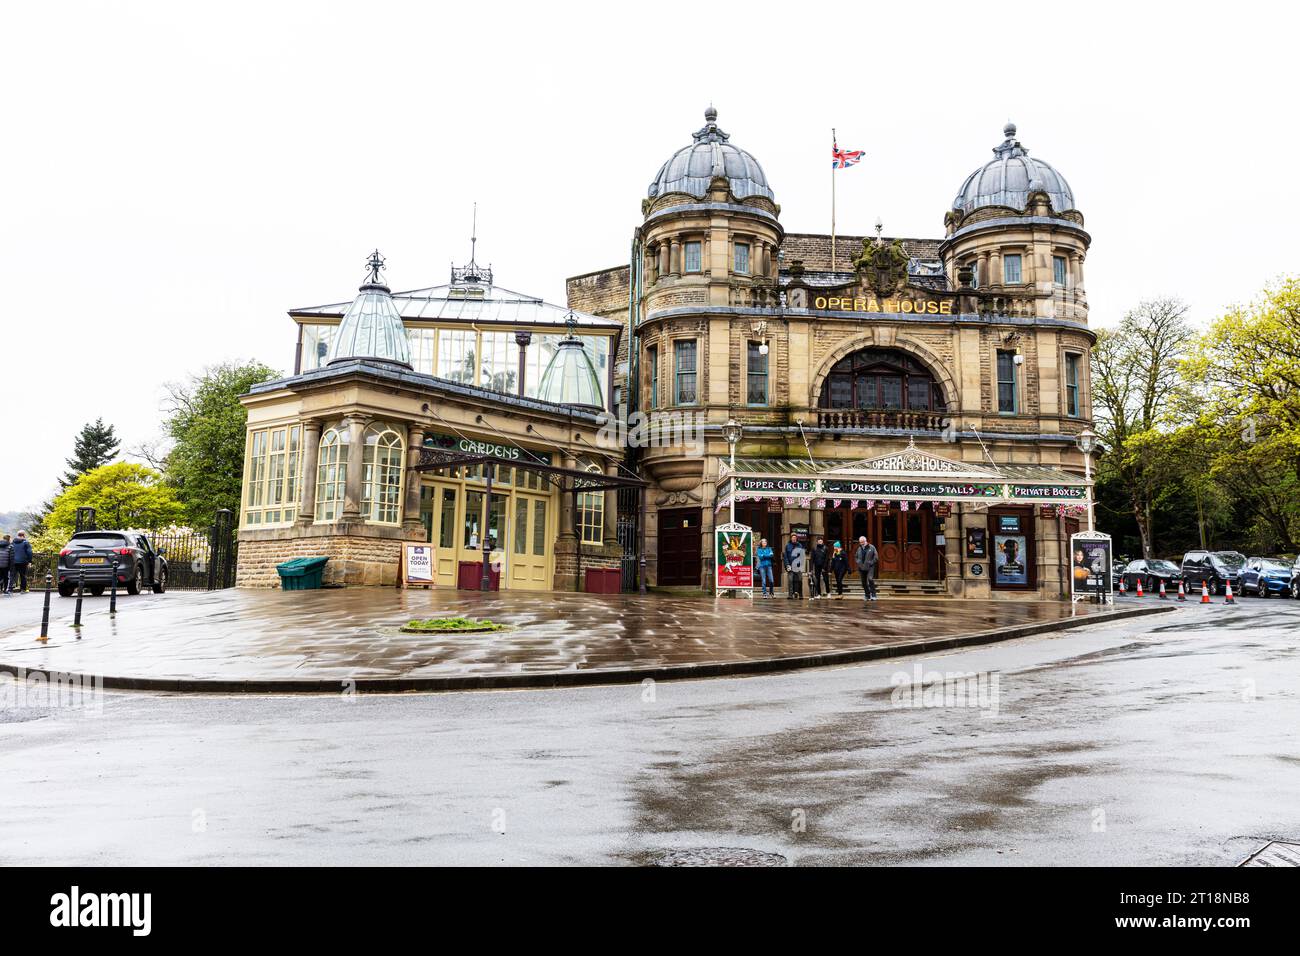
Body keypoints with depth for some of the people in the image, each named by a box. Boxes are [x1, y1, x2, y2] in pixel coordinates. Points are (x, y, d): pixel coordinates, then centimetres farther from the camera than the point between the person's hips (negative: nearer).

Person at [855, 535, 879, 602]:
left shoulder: (871, 547, -2)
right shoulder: (859, 548, 11)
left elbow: (876, 556, -1)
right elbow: (855, 556, 23)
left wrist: (871, 562, -10)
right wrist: (857, 562, 6)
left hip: (870, 567, -5)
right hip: (861, 568, 5)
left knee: (870, 579, -23)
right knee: (864, 582, 8)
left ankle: (873, 595, -15)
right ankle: (867, 596, 19)